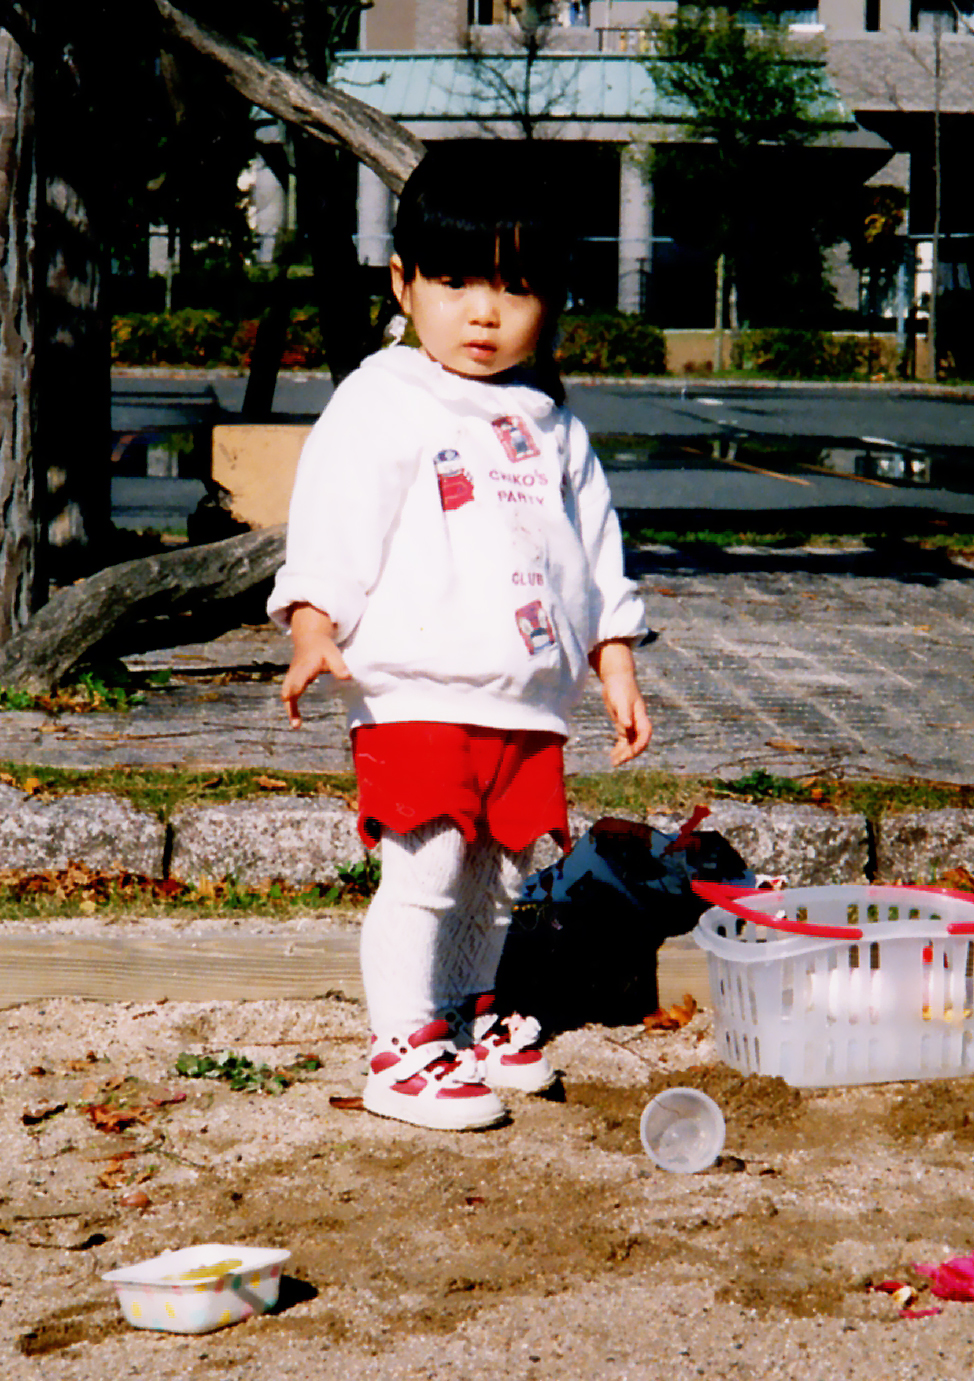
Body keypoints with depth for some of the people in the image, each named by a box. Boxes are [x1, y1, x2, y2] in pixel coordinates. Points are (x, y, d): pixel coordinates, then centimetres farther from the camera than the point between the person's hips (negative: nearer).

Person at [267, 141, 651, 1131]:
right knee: (424, 870, -9)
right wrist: (315, 627, -22)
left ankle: (466, 1018, 30)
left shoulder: (550, 426, 14)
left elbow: (595, 551, 20)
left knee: (498, 878, 13)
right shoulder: (380, 403, -3)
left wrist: (617, 668, 17)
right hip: (415, 690, -6)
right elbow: (333, 528, -10)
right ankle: (401, 1051, -1)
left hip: (528, 699, 6)